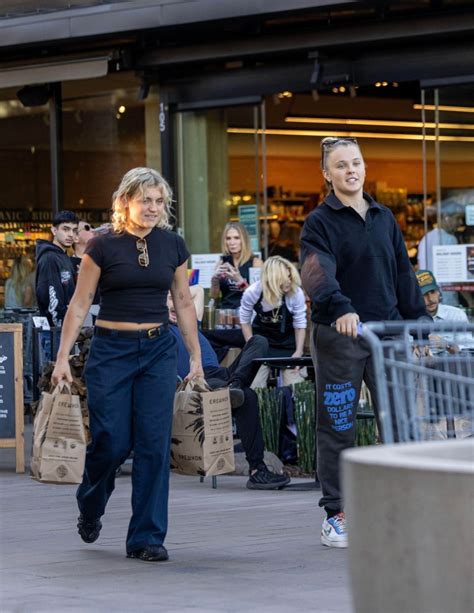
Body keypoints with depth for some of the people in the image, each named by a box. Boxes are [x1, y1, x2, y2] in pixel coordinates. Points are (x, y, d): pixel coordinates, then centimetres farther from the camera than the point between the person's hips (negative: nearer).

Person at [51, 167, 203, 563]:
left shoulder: (173, 245, 6)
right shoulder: (103, 246, -4)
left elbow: (183, 302, 13)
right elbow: (80, 304, -1)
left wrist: (196, 355, 12)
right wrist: (63, 357, -6)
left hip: (159, 350, 3)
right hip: (111, 349, -3)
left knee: (154, 444, -5)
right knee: (111, 442, -3)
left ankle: (147, 537, 2)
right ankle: (89, 511, 28)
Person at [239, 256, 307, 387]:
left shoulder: (296, 292, -25)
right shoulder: (252, 292, -23)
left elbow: (300, 324, -12)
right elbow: (245, 321, -7)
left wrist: (298, 352, -15)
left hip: (288, 339, 0)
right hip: (262, 337, 0)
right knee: (255, 384, -7)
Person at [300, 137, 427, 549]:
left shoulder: (384, 219, 15)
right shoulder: (320, 223, -3)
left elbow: (403, 275, 18)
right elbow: (317, 273, -20)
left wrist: (420, 321, 12)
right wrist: (340, 308, -37)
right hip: (338, 336, -4)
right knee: (337, 427, 1)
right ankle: (336, 515, 9)